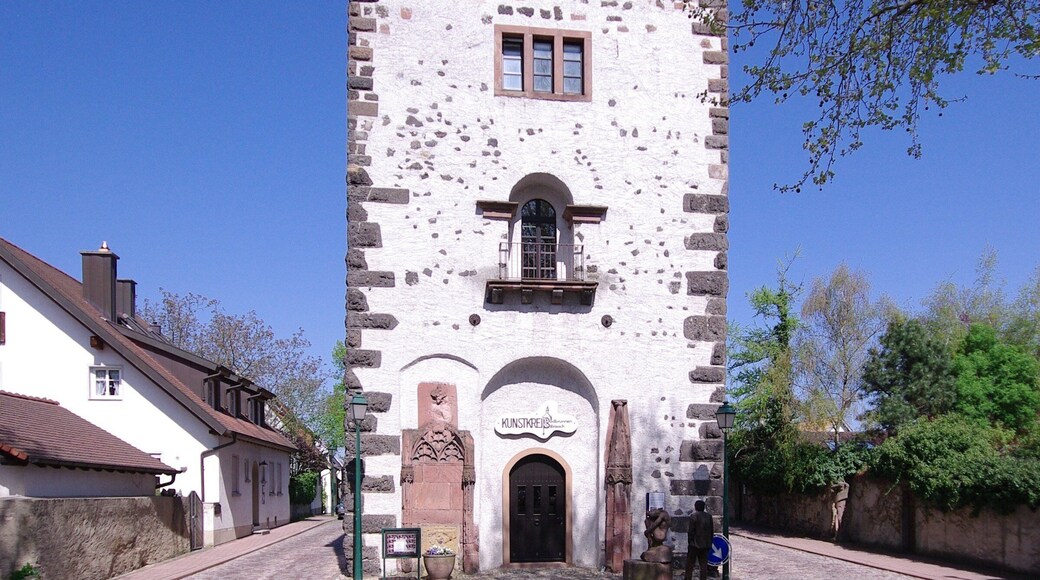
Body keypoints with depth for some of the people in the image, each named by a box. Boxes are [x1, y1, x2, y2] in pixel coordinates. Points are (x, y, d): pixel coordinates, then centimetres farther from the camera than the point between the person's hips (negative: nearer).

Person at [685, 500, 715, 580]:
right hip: (705, 545, 5)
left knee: (689, 564, 3)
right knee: (704, 565, 9)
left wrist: (690, 542, -4)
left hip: (695, 544, -5)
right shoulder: (709, 516, 5)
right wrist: (709, 543, 15)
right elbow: (712, 531, 9)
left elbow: (691, 531, -13)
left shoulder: (694, 516, -12)